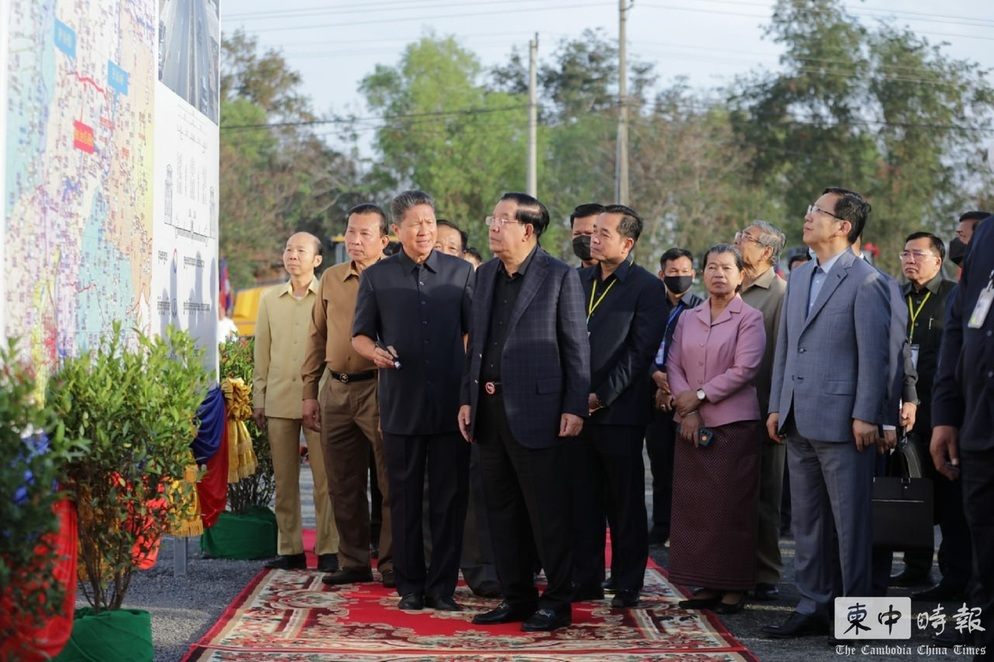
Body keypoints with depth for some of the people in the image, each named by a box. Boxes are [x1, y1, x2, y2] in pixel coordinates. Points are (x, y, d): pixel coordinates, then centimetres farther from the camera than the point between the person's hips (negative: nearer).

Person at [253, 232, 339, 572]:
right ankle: (290, 549, 12)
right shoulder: (269, 300, 13)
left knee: (324, 479, -4)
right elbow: (262, 353, 15)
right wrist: (259, 399, 11)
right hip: (279, 400, 4)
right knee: (284, 480, 6)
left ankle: (328, 550, 2)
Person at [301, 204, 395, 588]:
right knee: (343, 485, 10)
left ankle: (392, 566, 6)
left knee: (390, 481, -1)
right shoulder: (331, 279, 11)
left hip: (379, 388, -5)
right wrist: (309, 393, 13)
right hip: (336, 390, 5)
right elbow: (317, 337, 16)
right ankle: (353, 563, 19)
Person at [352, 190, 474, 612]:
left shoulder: (460, 272, 7)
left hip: (451, 403, 0)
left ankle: (442, 586, 10)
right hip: (400, 406, 0)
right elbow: (359, 335, 10)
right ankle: (410, 585, 15)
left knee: (450, 498, 2)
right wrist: (375, 351, -12)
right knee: (405, 498, 6)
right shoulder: (376, 277, 6)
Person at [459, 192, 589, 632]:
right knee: (502, 510, 11)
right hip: (489, 409, 7)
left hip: (535, 410, -7)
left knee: (547, 511, -2)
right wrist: (467, 398, 11)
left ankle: (556, 601, 6)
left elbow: (576, 347, -6)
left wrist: (574, 407, -11)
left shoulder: (560, 277, -5)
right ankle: (517, 597, 20)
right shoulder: (485, 275, 14)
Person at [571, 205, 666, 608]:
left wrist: (602, 396, -14)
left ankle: (627, 585, 9)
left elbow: (641, 352, -11)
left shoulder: (646, 287, -5)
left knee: (625, 503, 2)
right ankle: (586, 579, 16)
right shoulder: (579, 281, 14)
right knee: (583, 500, 9)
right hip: (578, 408, 6)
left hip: (618, 410, -6)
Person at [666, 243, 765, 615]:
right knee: (693, 504, 4)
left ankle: (734, 587, 3)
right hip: (691, 426, 5)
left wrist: (699, 396, -10)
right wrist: (687, 410, -7)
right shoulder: (687, 320, 13)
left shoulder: (749, 319, -2)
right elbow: (673, 365, 7)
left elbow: (744, 369, -11)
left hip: (734, 423, -5)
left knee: (731, 505, -3)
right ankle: (707, 584, 12)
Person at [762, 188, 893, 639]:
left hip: (841, 423, -8)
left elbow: (875, 355, -12)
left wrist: (866, 416, -16)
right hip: (799, 423, 8)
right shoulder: (799, 278, 15)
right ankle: (813, 607, 22)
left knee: (850, 522, -1)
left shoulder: (865, 282, -9)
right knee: (806, 521, 13)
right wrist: (776, 407, 13)